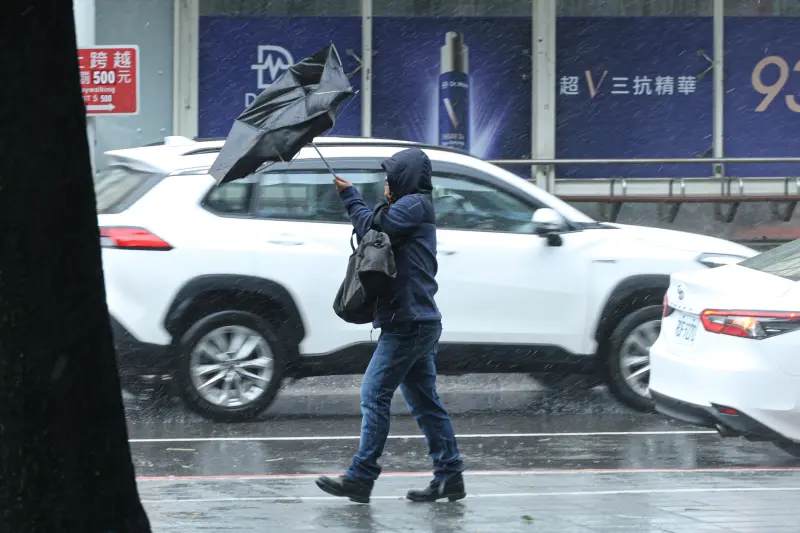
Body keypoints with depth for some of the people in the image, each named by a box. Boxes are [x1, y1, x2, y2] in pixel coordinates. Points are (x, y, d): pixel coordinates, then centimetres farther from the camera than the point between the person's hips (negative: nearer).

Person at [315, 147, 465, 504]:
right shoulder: (415, 207, 22)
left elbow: (372, 228, -16)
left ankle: (361, 478, -11)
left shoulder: (414, 204, -9)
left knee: (375, 395, -10)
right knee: (424, 401, 11)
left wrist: (350, 196, -4)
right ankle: (449, 477, 12)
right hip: (419, 320, 11)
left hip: (408, 323, -11)